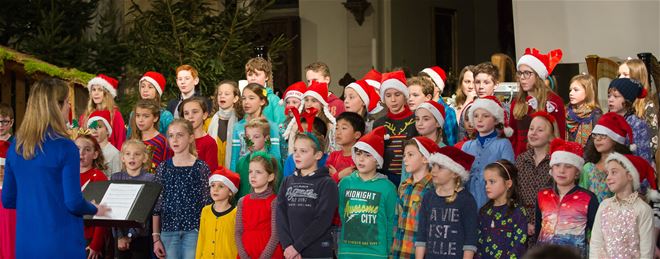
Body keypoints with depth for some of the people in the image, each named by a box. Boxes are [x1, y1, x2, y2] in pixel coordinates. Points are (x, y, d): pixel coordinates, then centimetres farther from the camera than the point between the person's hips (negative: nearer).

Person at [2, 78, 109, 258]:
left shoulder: (16, 147, 4)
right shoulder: (65, 147, -13)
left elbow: (8, 200, 11)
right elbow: (74, 203, -14)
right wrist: (96, 210, 6)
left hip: (25, 244, 5)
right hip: (61, 244, -5)